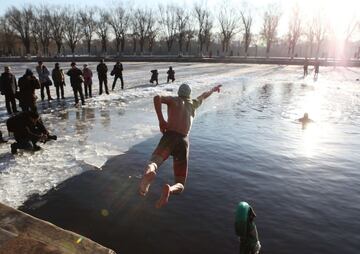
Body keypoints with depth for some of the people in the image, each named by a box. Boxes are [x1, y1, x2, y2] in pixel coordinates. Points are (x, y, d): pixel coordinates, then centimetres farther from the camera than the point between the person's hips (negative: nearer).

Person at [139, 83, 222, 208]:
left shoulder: (173, 100, 17)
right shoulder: (192, 103, 25)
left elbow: (157, 98, -5)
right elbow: (204, 96, 47)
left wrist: (161, 120, -1)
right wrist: (213, 89, 66)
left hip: (169, 137, -1)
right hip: (183, 141, 2)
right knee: (180, 185, 4)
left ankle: (150, 170, -56)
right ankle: (170, 189, -34)